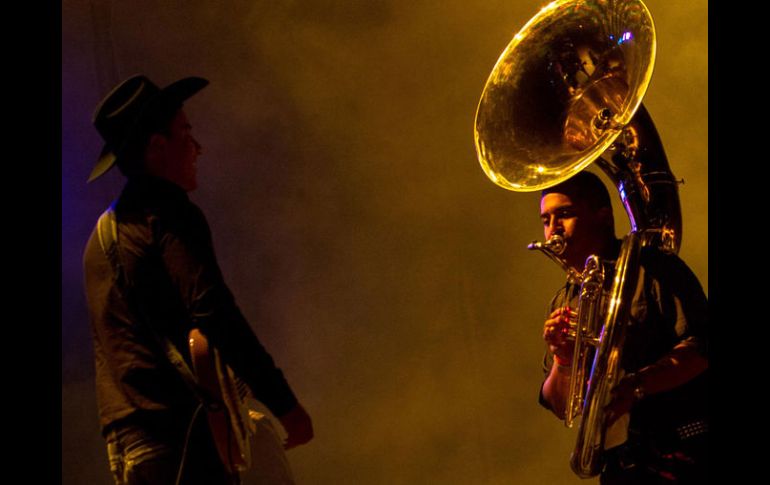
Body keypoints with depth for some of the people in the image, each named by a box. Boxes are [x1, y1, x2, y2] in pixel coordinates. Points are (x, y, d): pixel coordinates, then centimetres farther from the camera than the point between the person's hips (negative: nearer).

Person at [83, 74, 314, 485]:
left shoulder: (105, 230, 22)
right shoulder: (167, 212, -6)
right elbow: (211, 309, -19)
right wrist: (284, 403, -18)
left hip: (124, 437, 10)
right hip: (179, 426, -9)